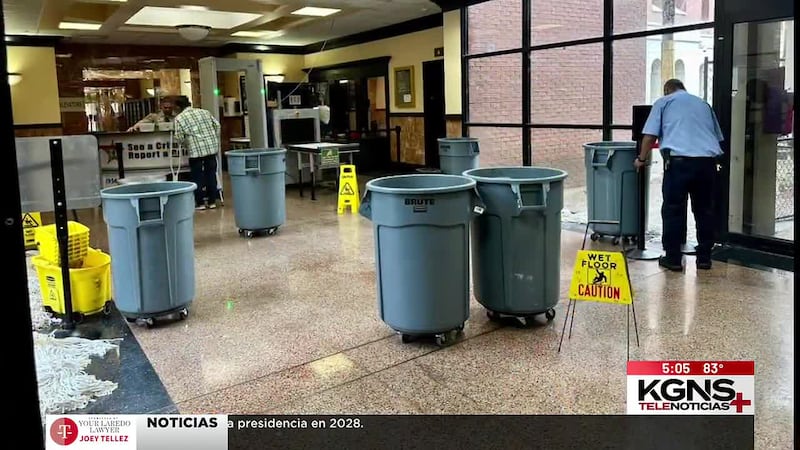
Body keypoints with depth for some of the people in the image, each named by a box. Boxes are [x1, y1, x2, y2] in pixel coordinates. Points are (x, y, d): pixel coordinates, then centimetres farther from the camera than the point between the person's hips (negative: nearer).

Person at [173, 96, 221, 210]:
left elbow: (179, 137, -6)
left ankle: (200, 203, 9)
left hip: (196, 150, -4)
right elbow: (217, 125, 11)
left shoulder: (179, 118, 1)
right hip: (212, 147, 4)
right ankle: (212, 201, 14)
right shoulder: (205, 112, 14)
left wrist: (187, 146, 11)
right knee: (211, 174, 10)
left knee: (197, 177, 6)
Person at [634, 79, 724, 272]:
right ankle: (704, 257, 18)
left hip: (679, 159, -4)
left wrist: (642, 158, 14)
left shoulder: (664, 102, 14)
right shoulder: (703, 103, 26)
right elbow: (718, 136, 29)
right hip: (708, 159, 4)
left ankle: (673, 258, 5)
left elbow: (650, 135, 3)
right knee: (704, 209, 12)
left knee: (673, 209, 3)